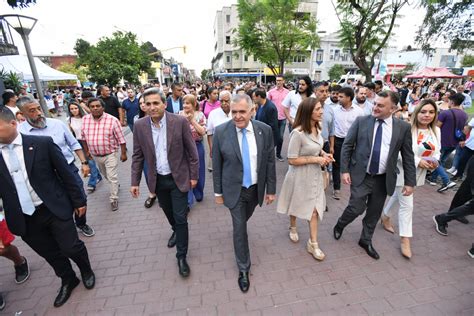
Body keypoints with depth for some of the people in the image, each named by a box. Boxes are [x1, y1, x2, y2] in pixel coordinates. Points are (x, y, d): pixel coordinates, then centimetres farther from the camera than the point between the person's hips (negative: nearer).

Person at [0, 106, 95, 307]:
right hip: (24, 218, 3)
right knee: (50, 254, 17)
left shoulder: (42, 143, -9)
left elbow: (66, 173, -5)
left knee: (71, 247, 5)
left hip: (55, 209, -3)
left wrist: (79, 200, -2)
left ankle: (86, 271, 36)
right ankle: (67, 280, 42)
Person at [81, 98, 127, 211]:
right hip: (95, 155, 5)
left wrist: (123, 153, -11)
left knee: (112, 177, -1)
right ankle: (115, 185, 50)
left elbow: (121, 138, -13)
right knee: (105, 174, 23)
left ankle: (114, 199, 13)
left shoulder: (112, 120, -18)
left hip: (110, 154, -5)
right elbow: (83, 137, 9)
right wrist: (86, 151, 13)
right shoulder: (85, 119, -4)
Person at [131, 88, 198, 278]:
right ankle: (176, 230, 54)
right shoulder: (140, 125, -6)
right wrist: (135, 181, 2)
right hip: (157, 180, 3)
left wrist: (194, 175, -5)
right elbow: (137, 155, 2)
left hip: (178, 178, -3)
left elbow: (191, 151, -8)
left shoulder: (180, 122, -14)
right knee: (169, 212, 23)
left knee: (180, 218, 2)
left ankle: (181, 257, 21)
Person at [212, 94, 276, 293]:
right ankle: (243, 269, 28)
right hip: (234, 190, -3)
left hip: (256, 188, 3)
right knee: (239, 229, 6)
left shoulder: (264, 130, -11)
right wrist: (218, 192, -2)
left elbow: (270, 162, -4)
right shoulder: (221, 132, -16)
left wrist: (271, 189, -1)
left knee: (244, 219, 27)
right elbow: (217, 165, -8)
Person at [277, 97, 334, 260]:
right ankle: (293, 227, 48)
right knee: (296, 204, 18)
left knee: (314, 208, 8)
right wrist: (315, 159, -23)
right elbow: (292, 160, -23)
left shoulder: (317, 128, -1)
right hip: (300, 175, -6)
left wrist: (323, 154, -5)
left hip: (315, 174, 6)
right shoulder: (298, 133, -27)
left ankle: (313, 243, 23)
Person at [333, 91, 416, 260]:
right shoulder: (361, 121, -6)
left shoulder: (403, 127, -2)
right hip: (360, 175, -2)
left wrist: (410, 182, 2)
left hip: (383, 179, 2)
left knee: (374, 212, 13)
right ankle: (340, 225, 29)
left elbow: (408, 156, 3)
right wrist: (345, 170, -8)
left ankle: (366, 240, 37)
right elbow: (347, 146, -3)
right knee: (356, 208, -3)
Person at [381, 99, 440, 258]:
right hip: (403, 172, -7)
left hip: (419, 173, 7)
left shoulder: (436, 131, 3)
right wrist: (417, 161, -26)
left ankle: (385, 217, 46)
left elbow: (436, 151, 12)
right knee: (407, 205, -3)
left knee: (398, 196, 24)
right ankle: (405, 239, 9)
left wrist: (434, 162, -8)